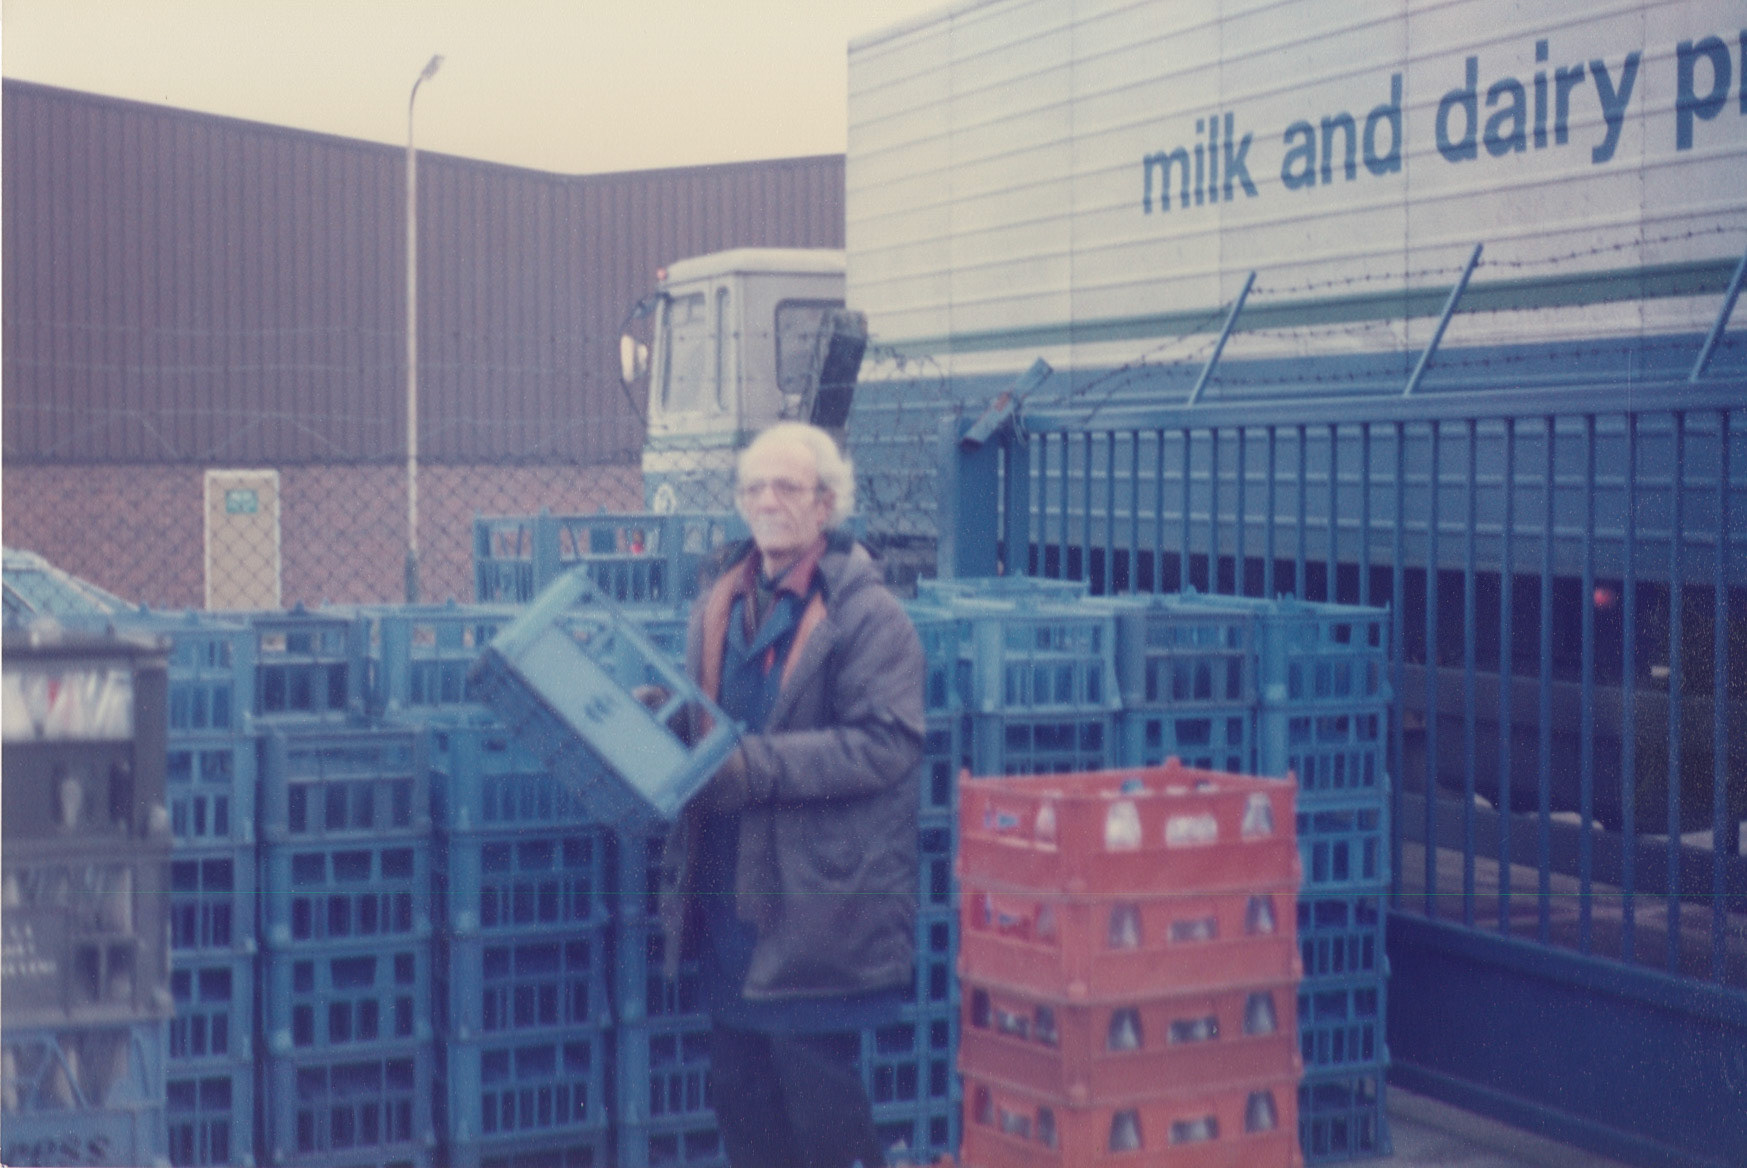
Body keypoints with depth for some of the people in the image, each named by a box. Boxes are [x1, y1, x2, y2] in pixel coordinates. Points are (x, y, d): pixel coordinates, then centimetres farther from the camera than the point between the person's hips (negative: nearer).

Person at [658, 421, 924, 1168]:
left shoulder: (867, 615, -9)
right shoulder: (720, 599, 12)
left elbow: (886, 741, -19)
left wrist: (751, 768, -24)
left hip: (818, 902, -7)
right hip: (730, 891, 7)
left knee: (819, 1096, -1)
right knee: (739, 1090, 13)